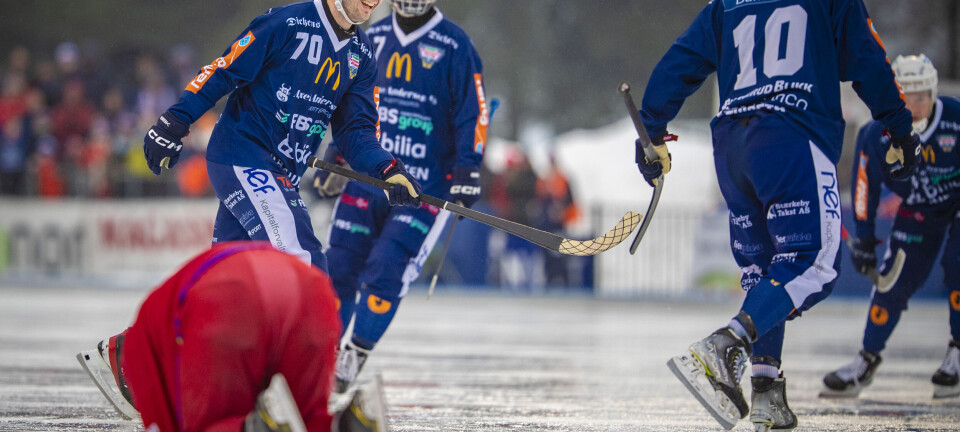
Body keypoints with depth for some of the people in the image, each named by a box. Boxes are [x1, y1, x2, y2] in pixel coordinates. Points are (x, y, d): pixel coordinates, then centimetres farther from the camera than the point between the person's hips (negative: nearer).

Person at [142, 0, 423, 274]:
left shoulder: (361, 55, 9)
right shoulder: (287, 24, -13)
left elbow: (355, 129, 6)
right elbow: (223, 71, -9)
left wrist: (387, 170, -12)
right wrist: (172, 125, -11)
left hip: (283, 174, 8)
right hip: (242, 159, -8)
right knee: (303, 262, -19)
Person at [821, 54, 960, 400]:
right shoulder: (877, 134, -22)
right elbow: (865, 185, -11)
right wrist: (864, 239, -8)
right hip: (918, 211, 2)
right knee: (893, 279, -2)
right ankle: (866, 362, 11)